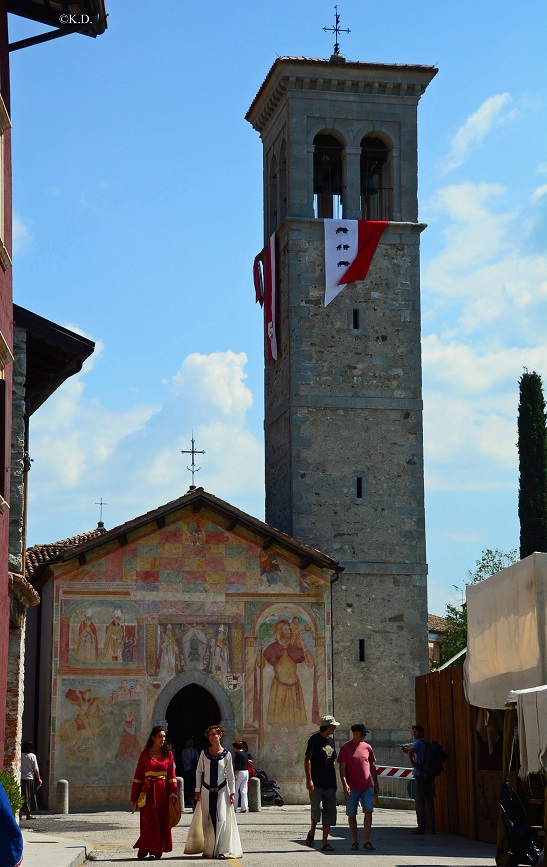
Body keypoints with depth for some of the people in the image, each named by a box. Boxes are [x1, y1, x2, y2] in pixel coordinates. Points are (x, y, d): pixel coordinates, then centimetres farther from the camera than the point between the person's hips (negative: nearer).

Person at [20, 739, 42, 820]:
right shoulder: (32, 756, -5)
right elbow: (36, 769, -3)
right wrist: (39, 779, 6)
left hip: (21, 778, 1)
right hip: (30, 778, -1)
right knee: (29, 797, 7)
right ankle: (29, 814, 8)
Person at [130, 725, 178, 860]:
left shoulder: (168, 754, 7)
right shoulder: (145, 754, 2)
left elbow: (172, 776, 4)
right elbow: (138, 776, 2)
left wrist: (173, 794, -6)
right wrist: (135, 798, 0)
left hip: (163, 792, 2)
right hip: (149, 791, -2)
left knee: (162, 822, 1)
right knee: (148, 821, -7)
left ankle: (157, 851, 9)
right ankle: (143, 851, -3)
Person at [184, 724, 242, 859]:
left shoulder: (226, 754, 0)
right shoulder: (204, 753, 3)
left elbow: (230, 775, 3)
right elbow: (199, 772, 7)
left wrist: (232, 792, -2)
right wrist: (197, 790, 2)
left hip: (221, 790, -2)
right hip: (207, 791, 2)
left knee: (221, 819, -10)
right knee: (207, 820, 2)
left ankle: (221, 850, -9)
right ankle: (208, 849, 10)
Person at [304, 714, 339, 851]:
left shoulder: (331, 740, 16)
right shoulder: (315, 739, -5)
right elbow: (307, 759, -9)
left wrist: (335, 781, 20)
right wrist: (309, 779, -17)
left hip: (329, 783, 7)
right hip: (316, 783, -7)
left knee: (330, 812, 2)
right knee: (317, 808, -15)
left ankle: (324, 842, 7)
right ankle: (311, 833, 10)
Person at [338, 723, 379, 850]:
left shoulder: (367, 747, 9)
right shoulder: (345, 748, -1)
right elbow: (342, 767, -4)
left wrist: (376, 784, 16)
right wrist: (344, 784, -15)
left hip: (367, 787, 2)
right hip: (352, 788, -2)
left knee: (368, 811, -10)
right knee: (351, 815, 4)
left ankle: (367, 841, -6)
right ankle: (355, 841, 14)